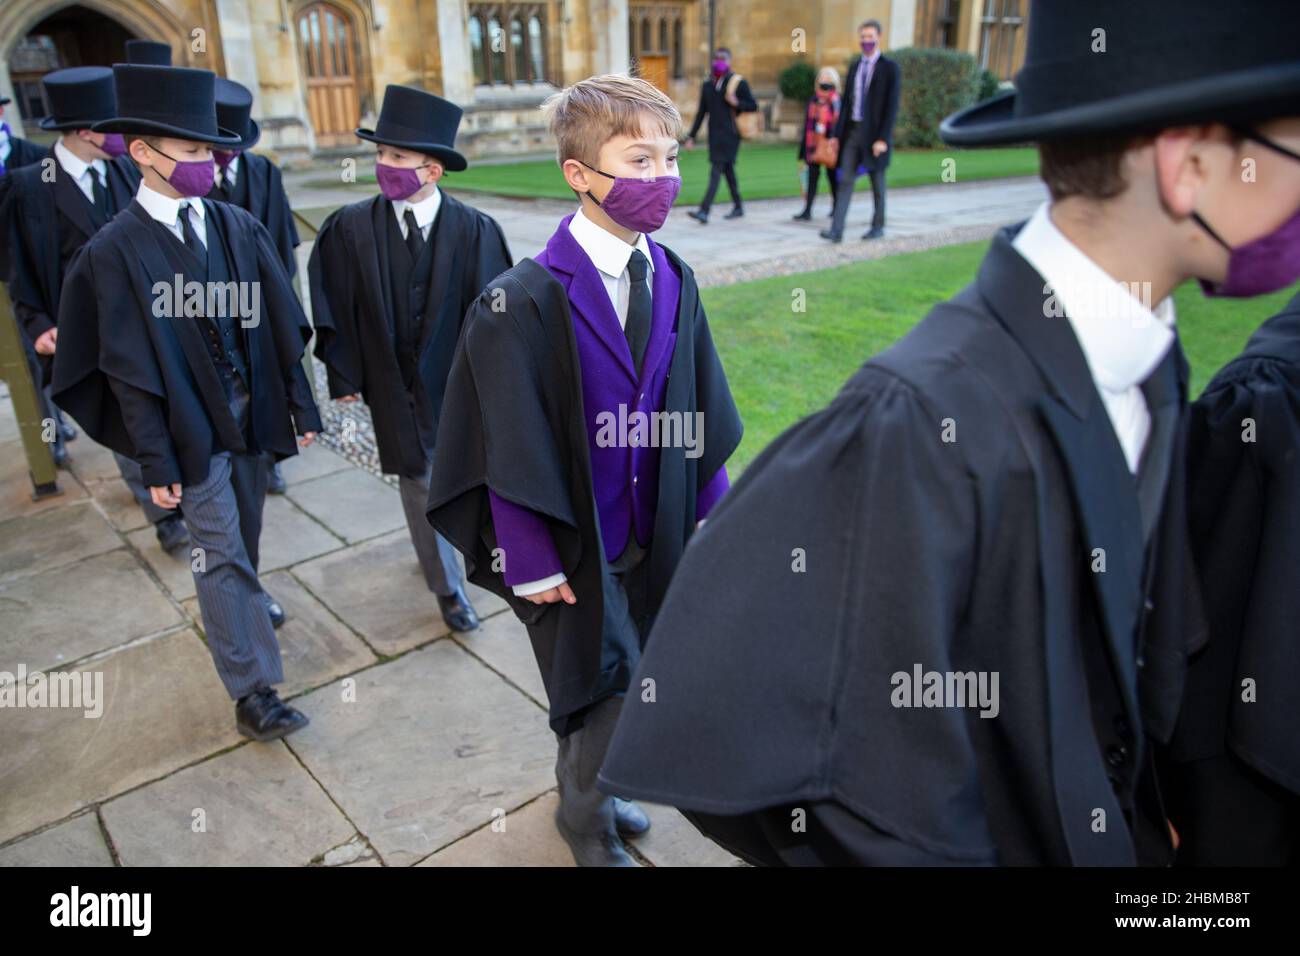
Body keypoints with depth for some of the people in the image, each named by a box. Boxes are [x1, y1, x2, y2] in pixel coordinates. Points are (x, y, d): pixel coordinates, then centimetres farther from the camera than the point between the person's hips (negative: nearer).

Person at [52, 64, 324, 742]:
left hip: (249, 413, 4)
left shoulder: (239, 229, 0)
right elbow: (128, 369, -10)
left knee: (244, 533, 20)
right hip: (189, 430, -4)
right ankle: (252, 691, 10)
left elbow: (281, 326, 4)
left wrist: (301, 404, 4)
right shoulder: (113, 252, -11)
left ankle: (243, 604, 49)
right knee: (219, 552, 1)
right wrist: (155, 462, -10)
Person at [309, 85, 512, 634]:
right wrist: (344, 377, -1)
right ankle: (448, 588, 26)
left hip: (457, 380, 0)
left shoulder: (475, 231, -12)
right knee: (420, 484, 8)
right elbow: (335, 310, -3)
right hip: (394, 385, 0)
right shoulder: (350, 228, -9)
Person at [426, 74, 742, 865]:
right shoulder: (524, 304, -19)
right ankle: (585, 816, 37)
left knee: (617, 689, 19)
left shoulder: (674, 282, -1)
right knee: (609, 698, 5)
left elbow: (700, 411, 5)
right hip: (574, 546, -5)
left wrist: (710, 507, 5)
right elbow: (511, 447, -16)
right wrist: (531, 562, -13)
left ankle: (587, 788, 49)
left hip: (652, 533, 6)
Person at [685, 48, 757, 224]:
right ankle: (738, 207, 26)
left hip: (730, 134, -6)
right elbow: (701, 112, 16)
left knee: (716, 171, -15)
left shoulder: (739, 83, -1)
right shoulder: (707, 85, 13)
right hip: (714, 135, 6)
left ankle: (704, 211, -23)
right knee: (727, 170, 13)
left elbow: (753, 106, 0)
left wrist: (737, 103, -19)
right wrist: (691, 136, 11)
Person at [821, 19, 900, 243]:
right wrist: (838, 134, 7)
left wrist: (882, 139, -19)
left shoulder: (890, 68, -6)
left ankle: (878, 226, 22)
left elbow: (892, 106, -11)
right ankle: (836, 230, -10)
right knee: (845, 180, -4)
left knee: (877, 182, 7)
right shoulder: (854, 67, 12)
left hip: (874, 133, -5)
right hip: (852, 131, 5)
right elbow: (846, 102, 13)